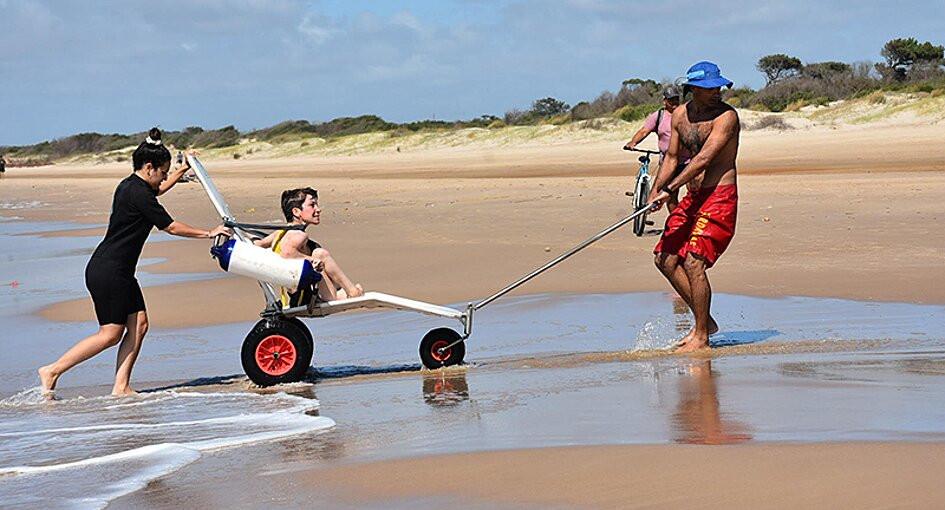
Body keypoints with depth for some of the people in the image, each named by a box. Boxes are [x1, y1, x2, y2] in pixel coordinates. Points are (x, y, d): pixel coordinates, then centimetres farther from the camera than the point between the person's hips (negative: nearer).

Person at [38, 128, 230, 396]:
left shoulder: (129, 186, 13)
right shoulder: (139, 193, -17)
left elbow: (156, 190, 37)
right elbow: (170, 226, -12)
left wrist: (182, 171, 45)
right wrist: (208, 233, -3)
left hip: (119, 273, 10)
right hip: (107, 271, -10)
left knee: (138, 324, 6)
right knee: (111, 334, -7)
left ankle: (121, 387, 5)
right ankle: (52, 371, -2)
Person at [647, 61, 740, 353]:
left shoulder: (726, 116, -14)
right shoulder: (680, 115, 9)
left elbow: (703, 159, -22)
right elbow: (672, 157, 18)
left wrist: (669, 190, -25)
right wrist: (655, 192, 6)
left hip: (719, 197, -8)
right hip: (693, 196, 8)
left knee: (693, 262, -16)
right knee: (666, 259, 6)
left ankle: (701, 339, -7)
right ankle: (705, 321, 18)